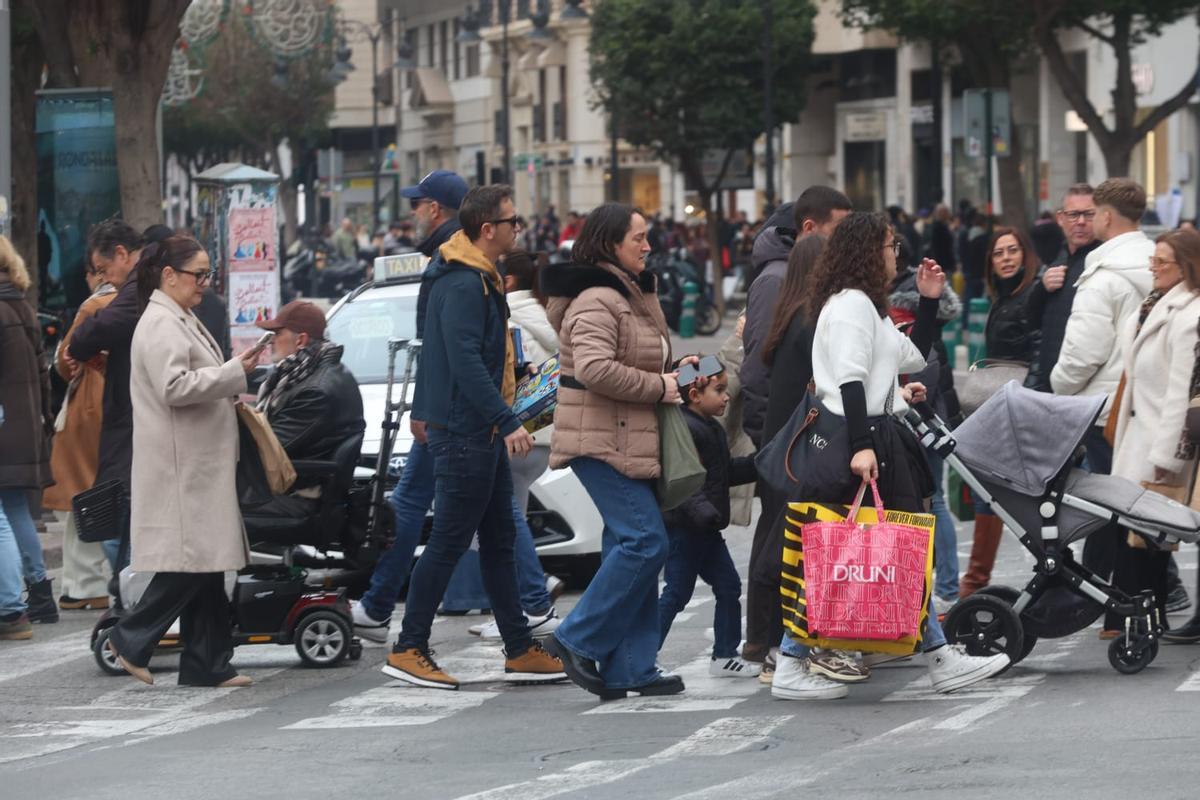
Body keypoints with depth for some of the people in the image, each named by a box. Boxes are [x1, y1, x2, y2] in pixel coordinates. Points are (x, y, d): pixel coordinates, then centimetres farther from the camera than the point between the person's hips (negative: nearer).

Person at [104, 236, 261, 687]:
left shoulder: (180, 320, 20)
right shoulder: (160, 324, -14)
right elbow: (173, 387, -24)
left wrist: (231, 392, 23)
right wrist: (233, 373, -18)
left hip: (200, 464, 11)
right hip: (180, 467, -11)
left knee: (205, 564, 8)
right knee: (193, 560, -10)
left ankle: (206, 665, 9)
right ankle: (131, 639, 1)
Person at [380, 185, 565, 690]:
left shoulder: (479, 280, 15)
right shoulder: (462, 285, -18)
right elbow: (465, 362, -26)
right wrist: (507, 421, -28)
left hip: (482, 434, 11)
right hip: (465, 433, -11)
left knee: (499, 541, 12)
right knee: (449, 543, -6)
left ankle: (520, 651, 16)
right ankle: (409, 650, 0)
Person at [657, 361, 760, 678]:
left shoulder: (712, 429, 15)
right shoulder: (683, 429, -19)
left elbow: (725, 472, 24)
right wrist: (701, 510, -35)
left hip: (705, 529, 10)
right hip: (682, 528, -10)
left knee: (728, 587, 12)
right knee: (677, 593, -6)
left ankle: (725, 656, 20)